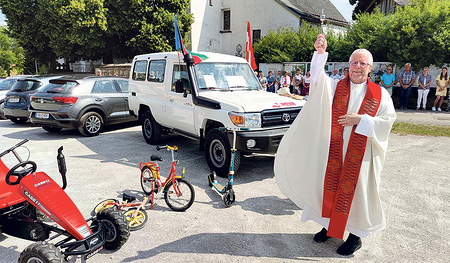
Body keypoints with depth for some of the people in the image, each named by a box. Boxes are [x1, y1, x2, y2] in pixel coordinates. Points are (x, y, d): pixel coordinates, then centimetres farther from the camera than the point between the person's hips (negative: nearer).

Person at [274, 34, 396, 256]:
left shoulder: (380, 94, 2)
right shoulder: (335, 86, 4)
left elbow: (389, 119, 0)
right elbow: (317, 77, -11)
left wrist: (361, 119, -14)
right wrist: (320, 53, -27)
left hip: (360, 154, -1)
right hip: (333, 150, 2)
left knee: (355, 191, 6)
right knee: (330, 186, 11)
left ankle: (355, 235, 24)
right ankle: (330, 225, 32)